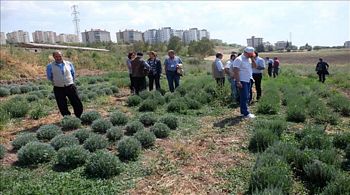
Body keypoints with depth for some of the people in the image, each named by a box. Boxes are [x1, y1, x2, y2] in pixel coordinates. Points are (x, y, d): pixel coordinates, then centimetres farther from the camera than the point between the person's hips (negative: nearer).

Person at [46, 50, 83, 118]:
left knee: (77, 104, 1)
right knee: (63, 107, 4)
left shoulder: (69, 64, 5)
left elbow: (73, 74, 19)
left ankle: (80, 118, 18)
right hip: (58, 89, -1)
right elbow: (49, 77, 12)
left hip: (70, 87, 1)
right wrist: (56, 82, 14)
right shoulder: (50, 66, 0)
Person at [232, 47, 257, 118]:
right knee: (244, 97, -7)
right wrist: (238, 82, -24)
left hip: (248, 81, 9)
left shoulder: (249, 59, 13)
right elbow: (236, 71, -19)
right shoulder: (239, 59, -15)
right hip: (242, 81, -9)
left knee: (246, 97, 12)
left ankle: (243, 112, 19)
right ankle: (246, 113, -3)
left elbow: (254, 66, 12)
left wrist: (252, 58, 0)